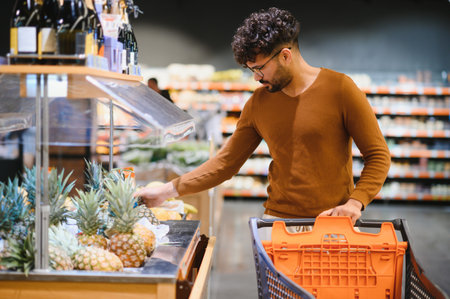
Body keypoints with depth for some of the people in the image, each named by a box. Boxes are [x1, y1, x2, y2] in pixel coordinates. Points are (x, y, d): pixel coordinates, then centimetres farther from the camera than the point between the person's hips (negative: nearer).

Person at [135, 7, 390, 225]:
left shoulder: (339, 89, -6)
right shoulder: (259, 103, 7)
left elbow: (378, 155, -3)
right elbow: (226, 162, 10)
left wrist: (355, 202, -17)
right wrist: (168, 191, 5)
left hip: (333, 226, -3)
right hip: (278, 222, 3)